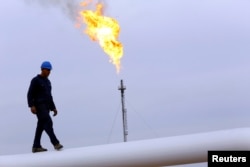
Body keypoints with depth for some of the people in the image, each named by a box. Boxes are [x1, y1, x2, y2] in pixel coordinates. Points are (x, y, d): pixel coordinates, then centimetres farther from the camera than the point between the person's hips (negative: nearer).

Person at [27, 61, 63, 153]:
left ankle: (36, 147, 5)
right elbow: (30, 94, -11)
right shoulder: (35, 80, -5)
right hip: (39, 106, -8)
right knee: (48, 122, -18)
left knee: (41, 126, 4)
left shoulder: (47, 82, 19)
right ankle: (56, 143, -23)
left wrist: (53, 108, 17)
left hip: (46, 107, 8)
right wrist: (32, 106, -23)